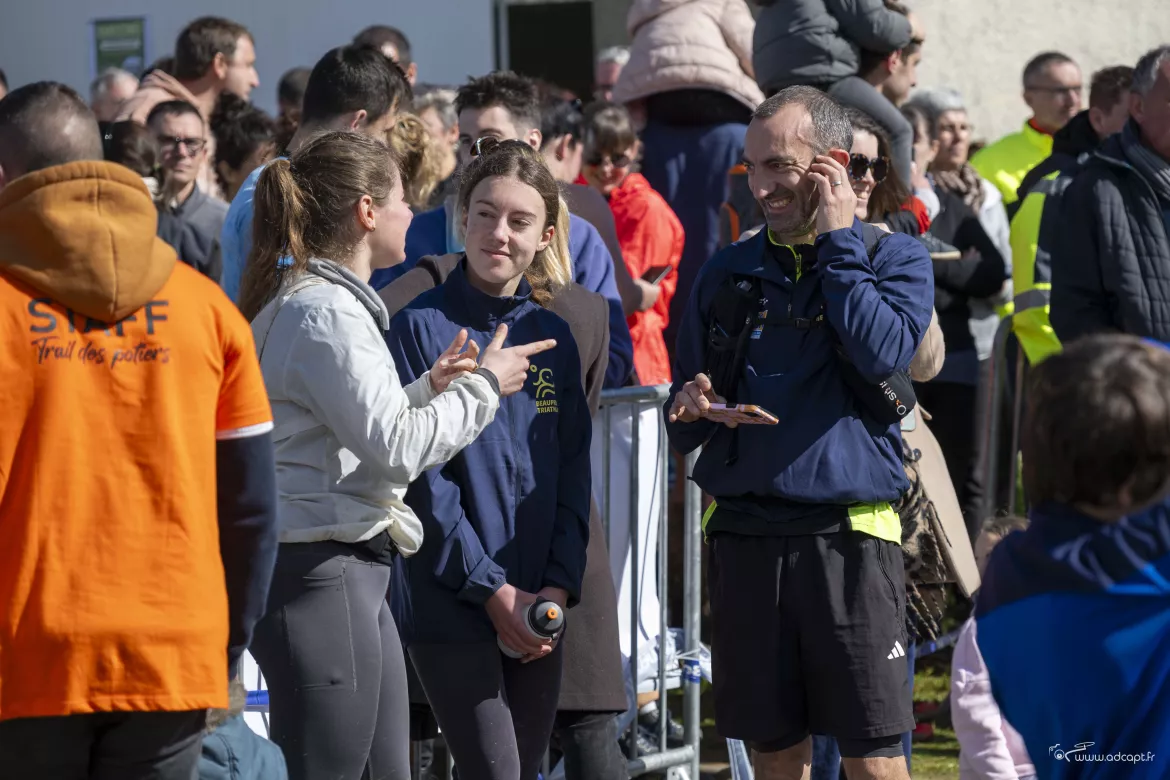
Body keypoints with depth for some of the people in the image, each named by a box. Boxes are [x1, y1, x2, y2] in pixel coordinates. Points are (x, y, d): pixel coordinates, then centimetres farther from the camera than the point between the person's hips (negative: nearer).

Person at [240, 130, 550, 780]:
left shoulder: (328, 302, 15)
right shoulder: (324, 313, -16)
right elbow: (397, 448, -18)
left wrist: (428, 386, 13)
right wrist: (483, 386, -7)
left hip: (352, 572, 11)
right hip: (319, 574, -11)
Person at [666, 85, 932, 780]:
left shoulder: (895, 257, 3)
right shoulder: (730, 273, 13)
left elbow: (884, 353, -18)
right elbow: (683, 431, 17)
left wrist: (839, 243, -10)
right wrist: (691, 409, -7)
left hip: (848, 534, -4)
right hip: (748, 534, 4)